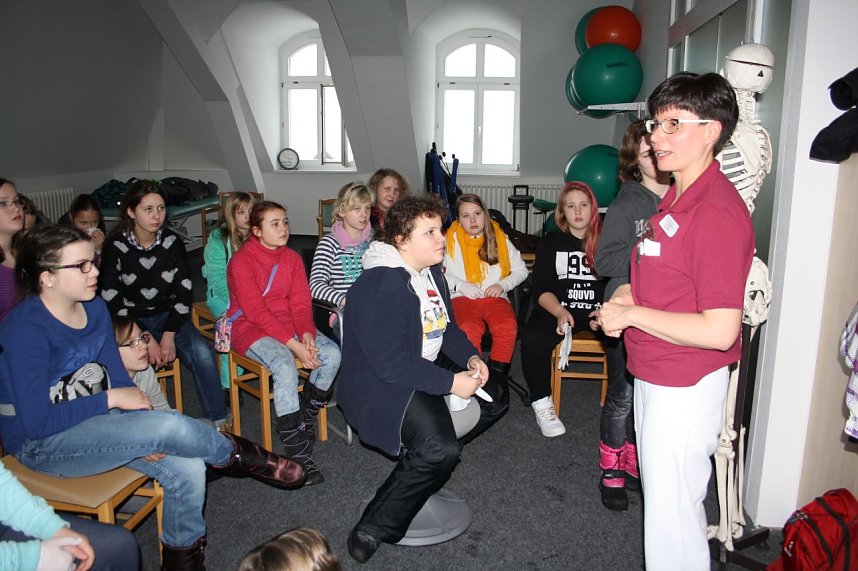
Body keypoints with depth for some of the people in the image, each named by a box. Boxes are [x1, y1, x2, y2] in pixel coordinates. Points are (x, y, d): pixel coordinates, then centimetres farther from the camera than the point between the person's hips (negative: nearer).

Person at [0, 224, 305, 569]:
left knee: (188, 470, -14)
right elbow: (37, 422, -23)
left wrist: (145, 435, -12)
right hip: (43, 444, -6)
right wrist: (111, 399, -19)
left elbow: (117, 376, 2)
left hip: (94, 420, 7)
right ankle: (240, 456, 1)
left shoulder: (94, 308, -1)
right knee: (170, 426, -28)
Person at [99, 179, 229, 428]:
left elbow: (184, 291, 0)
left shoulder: (172, 241, 0)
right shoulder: (115, 246, -8)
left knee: (202, 352, -25)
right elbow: (112, 301, -10)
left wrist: (169, 334, -11)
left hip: (167, 316, 2)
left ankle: (218, 421, -14)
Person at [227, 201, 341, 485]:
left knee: (332, 354, -20)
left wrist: (307, 334, -20)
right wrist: (295, 346, -26)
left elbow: (301, 303, 2)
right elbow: (256, 312, -19)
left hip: (288, 324, 6)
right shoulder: (242, 261, -12)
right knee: (285, 366, -33)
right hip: (250, 328, -6)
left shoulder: (292, 258, 7)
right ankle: (298, 454, -25)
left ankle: (306, 420, 2)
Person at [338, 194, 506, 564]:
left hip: (427, 370, 10)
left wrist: (471, 358, -4)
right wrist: (451, 383, -24)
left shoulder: (430, 273, 7)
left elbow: (447, 327, 15)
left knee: (494, 398, 13)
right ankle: (374, 530, -9)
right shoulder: (380, 287, -25)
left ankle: (418, 459, 16)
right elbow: (391, 364, -29)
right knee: (441, 452, -28)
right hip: (382, 385, -10)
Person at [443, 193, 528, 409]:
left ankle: (498, 377, -16)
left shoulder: (500, 239, 16)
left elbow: (521, 270, 17)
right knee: (468, 330, -36)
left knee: (508, 326, -33)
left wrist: (502, 285, -1)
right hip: (461, 297, -1)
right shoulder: (450, 241, 12)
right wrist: (460, 285, -9)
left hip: (494, 297, 2)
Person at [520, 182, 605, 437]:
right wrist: (560, 312, -16)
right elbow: (542, 288, 3)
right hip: (559, 308, 1)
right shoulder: (551, 242, 11)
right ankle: (542, 404, -10)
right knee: (533, 338, -29)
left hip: (601, 310, 0)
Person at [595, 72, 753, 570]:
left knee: (672, 513, 5)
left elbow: (719, 330, -28)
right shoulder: (677, 197, 8)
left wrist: (631, 314, -19)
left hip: (685, 385, -10)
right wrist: (630, 295, 2)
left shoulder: (718, 211, -23)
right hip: (656, 375, 10)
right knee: (663, 497, 25)